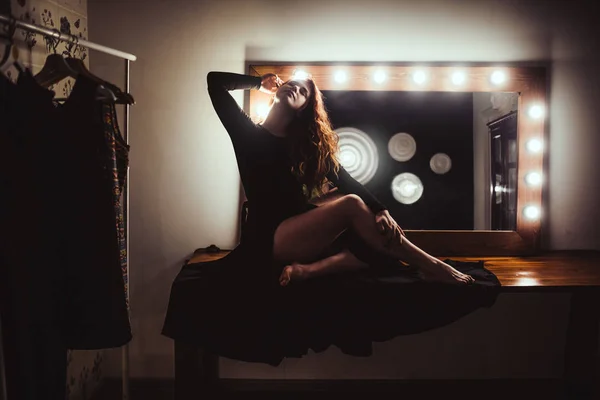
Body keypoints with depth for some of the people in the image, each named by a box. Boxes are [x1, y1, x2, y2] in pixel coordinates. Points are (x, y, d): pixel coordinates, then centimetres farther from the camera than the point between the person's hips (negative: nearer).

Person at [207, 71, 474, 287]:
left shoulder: (308, 143, 15)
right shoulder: (248, 132, 6)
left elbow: (345, 181, 3)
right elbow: (214, 81, 0)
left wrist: (381, 210, -13)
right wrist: (260, 82, 14)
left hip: (301, 230, 6)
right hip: (271, 237, -5)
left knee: (378, 244, -16)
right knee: (351, 205, -26)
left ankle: (310, 269, -36)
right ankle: (430, 266, -22)